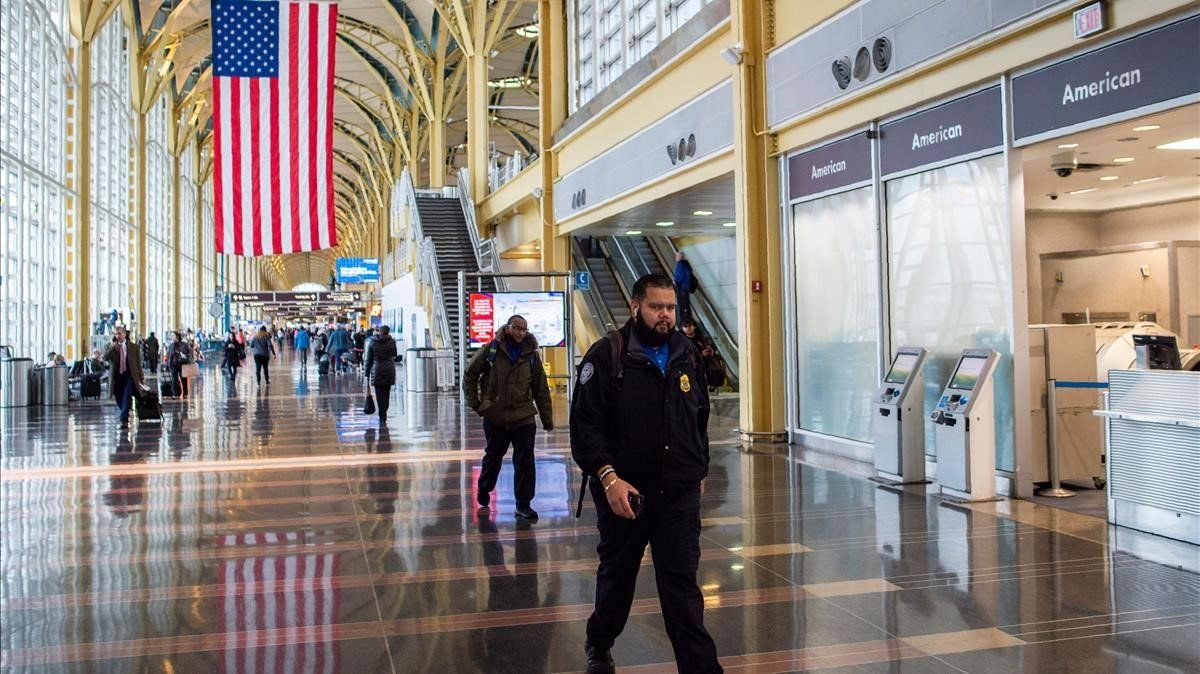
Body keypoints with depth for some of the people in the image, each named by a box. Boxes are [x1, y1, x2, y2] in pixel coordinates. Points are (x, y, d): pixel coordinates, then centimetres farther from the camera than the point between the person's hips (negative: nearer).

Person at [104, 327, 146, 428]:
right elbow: (105, 358, -9)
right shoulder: (111, 347, 8)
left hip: (129, 376, -2)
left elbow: (138, 363, 6)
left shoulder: (133, 346, 4)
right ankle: (125, 415, 29)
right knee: (119, 400, 7)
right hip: (116, 377, 2)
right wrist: (112, 347, -19)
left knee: (126, 398, -13)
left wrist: (141, 378, 5)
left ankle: (124, 420, -15)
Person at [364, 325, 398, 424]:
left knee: (380, 396, -2)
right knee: (387, 394, 13)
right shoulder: (392, 341, -1)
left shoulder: (373, 342, -2)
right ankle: (383, 417, 23)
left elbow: (369, 360, 0)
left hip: (377, 371, -1)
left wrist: (367, 374, 5)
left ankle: (382, 420, -7)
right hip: (389, 370, 2)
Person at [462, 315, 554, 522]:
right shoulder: (491, 350, -4)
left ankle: (523, 504, 6)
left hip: (524, 418, 0)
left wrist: (547, 419, 3)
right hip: (494, 417, 0)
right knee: (492, 457, 18)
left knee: (525, 462, -4)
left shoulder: (531, 355, 1)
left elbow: (541, 390, 4)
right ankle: (483, 489, 43)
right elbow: (470, 374, 6)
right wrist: (474, 402, 0)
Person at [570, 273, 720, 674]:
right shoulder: (607, 356, -9)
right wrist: (608, 477, -23)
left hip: (680, 492, 3)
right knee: (617, 576, 17)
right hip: (623, 491, -2)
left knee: (682, 582, 0)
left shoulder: (686, 356, 8)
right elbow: (585, 425, -13)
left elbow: (700, 419, 20)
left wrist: (700, 471, 19)